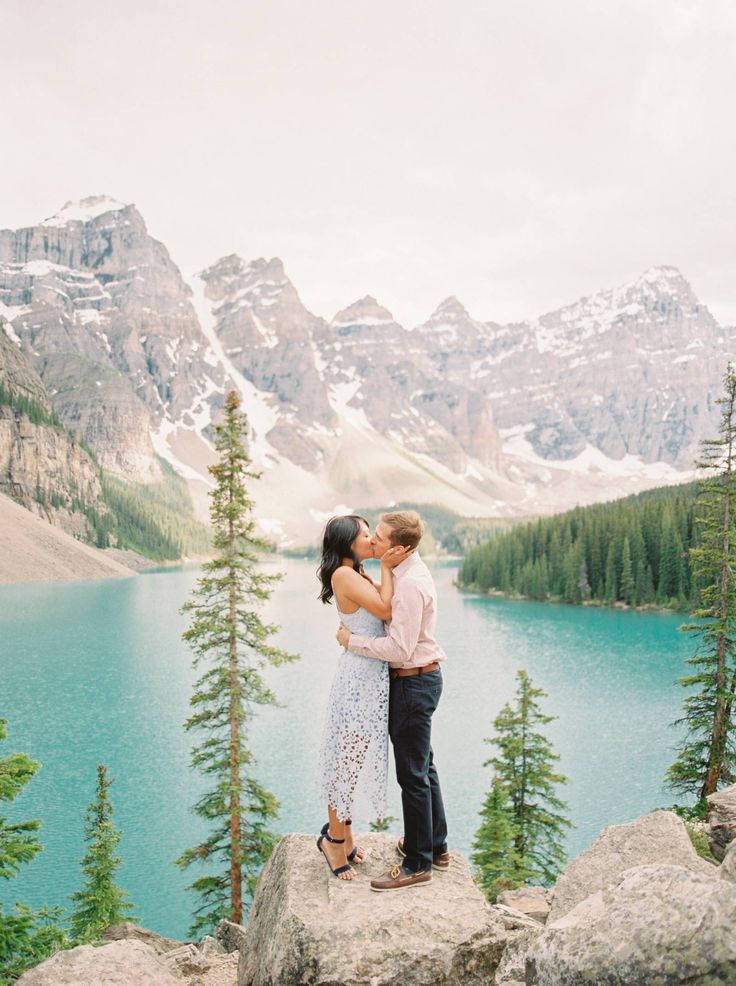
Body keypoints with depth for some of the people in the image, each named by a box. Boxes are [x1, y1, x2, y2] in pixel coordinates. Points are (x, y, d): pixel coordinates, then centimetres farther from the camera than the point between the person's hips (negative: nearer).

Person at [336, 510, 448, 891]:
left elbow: (400, 649, -26)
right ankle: (436, 846, 35)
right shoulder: (406, 571, 7)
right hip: (418, 678, 11)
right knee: (423, 766, 21)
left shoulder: (411, 584, -25)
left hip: (414, 682, -11)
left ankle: (418, 864, 12)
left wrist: (352, 640, -16)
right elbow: (389, 613, 21)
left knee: (413, 774, 0)